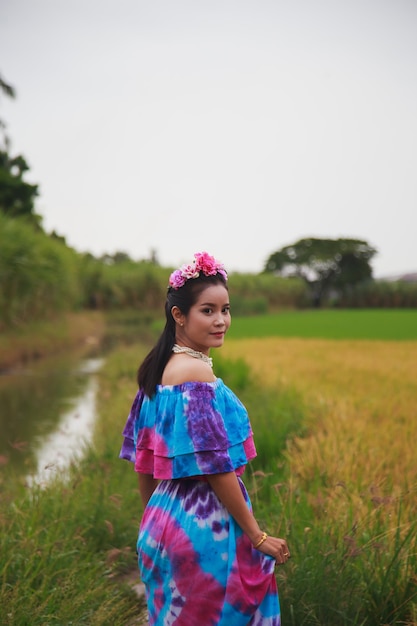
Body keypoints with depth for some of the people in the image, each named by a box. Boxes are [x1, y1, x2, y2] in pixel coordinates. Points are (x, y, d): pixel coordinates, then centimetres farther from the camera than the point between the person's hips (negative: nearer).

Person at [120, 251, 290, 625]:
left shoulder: (157, 368, 6)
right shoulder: (196, 372, -20)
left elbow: (145, 461, 12)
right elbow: (215, 467, -21)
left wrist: (156, 518, 21)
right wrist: (257, 536, -13)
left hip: (168, 521, 9)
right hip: (206, 526, -9)